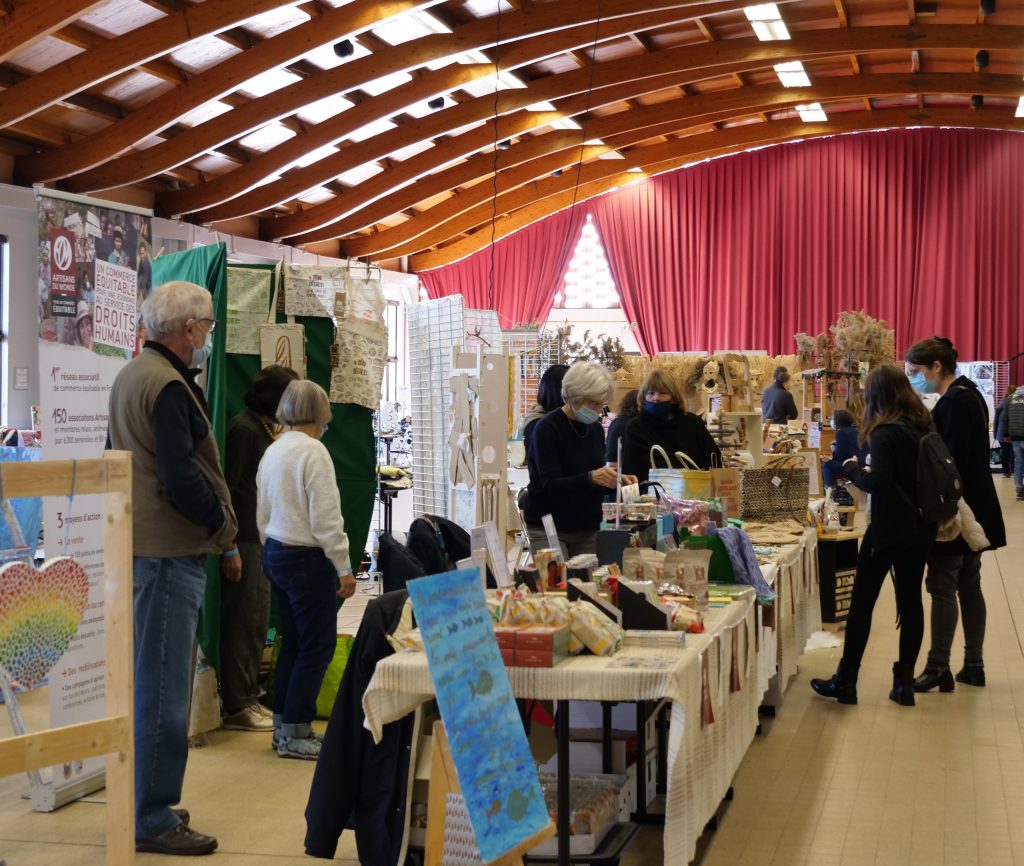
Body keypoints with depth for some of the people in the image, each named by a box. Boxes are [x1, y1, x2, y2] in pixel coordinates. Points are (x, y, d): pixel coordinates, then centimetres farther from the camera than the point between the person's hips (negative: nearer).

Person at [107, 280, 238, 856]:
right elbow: (180, 477, -23)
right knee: (164, 685, -5)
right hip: (171, 548, -10)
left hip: (142, 544, 10)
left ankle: (145, 802, 26)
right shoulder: (168, 385, -17)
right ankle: (153, 820, 1)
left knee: (150, 679, 17)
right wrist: (222, 524, -8)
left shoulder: (132, 375, 15)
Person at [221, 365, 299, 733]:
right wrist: (230, 548, -21)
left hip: (261, 540, 10)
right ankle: (237, 707, 2)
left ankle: (248, 699, 23)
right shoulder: (244, 429, -13)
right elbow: (227, 488, -19)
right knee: (242, 623, -4)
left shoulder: (264, 429, 16)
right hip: (244, 541, -10)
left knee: (257, 623, 15)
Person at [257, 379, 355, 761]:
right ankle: (295, 733, 0)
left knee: (293, 641, 16)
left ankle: (284, 725, 22)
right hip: (307, 558, -9)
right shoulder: (312, 451, -16)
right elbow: (326, 517, -19)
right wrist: (344, 567, -14)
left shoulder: (272, 452, 10)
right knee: (318, 646, -3)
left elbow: (263, 513, 16)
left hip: (275, 554, 9)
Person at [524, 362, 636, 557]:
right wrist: (590, 478, -33)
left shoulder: (595, 429, 9)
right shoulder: (547, 429, -11)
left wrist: (616, 481, -3)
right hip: (548, 528, -5)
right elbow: (551, 485, -19)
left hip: (588, 529, 6)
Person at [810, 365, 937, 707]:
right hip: (921, 528, 7)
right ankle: (904, 682, 11)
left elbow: (878, 483, -25)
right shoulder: (924, 427, 6)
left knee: (862, 602, 3)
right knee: (910, 601, 9)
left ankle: (845, 682, 8)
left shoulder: (885, 433, -17)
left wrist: (852, 469, -9)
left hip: (889, 529, -7)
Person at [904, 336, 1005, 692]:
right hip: (974, 509, 10)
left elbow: (952, 462, -22)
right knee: (969, 586, 12)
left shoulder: (954, 402, -17)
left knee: (942, 587, -5)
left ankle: (938, 668, -1)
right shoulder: (968, 395, 12)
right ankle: (973, 665, 18)